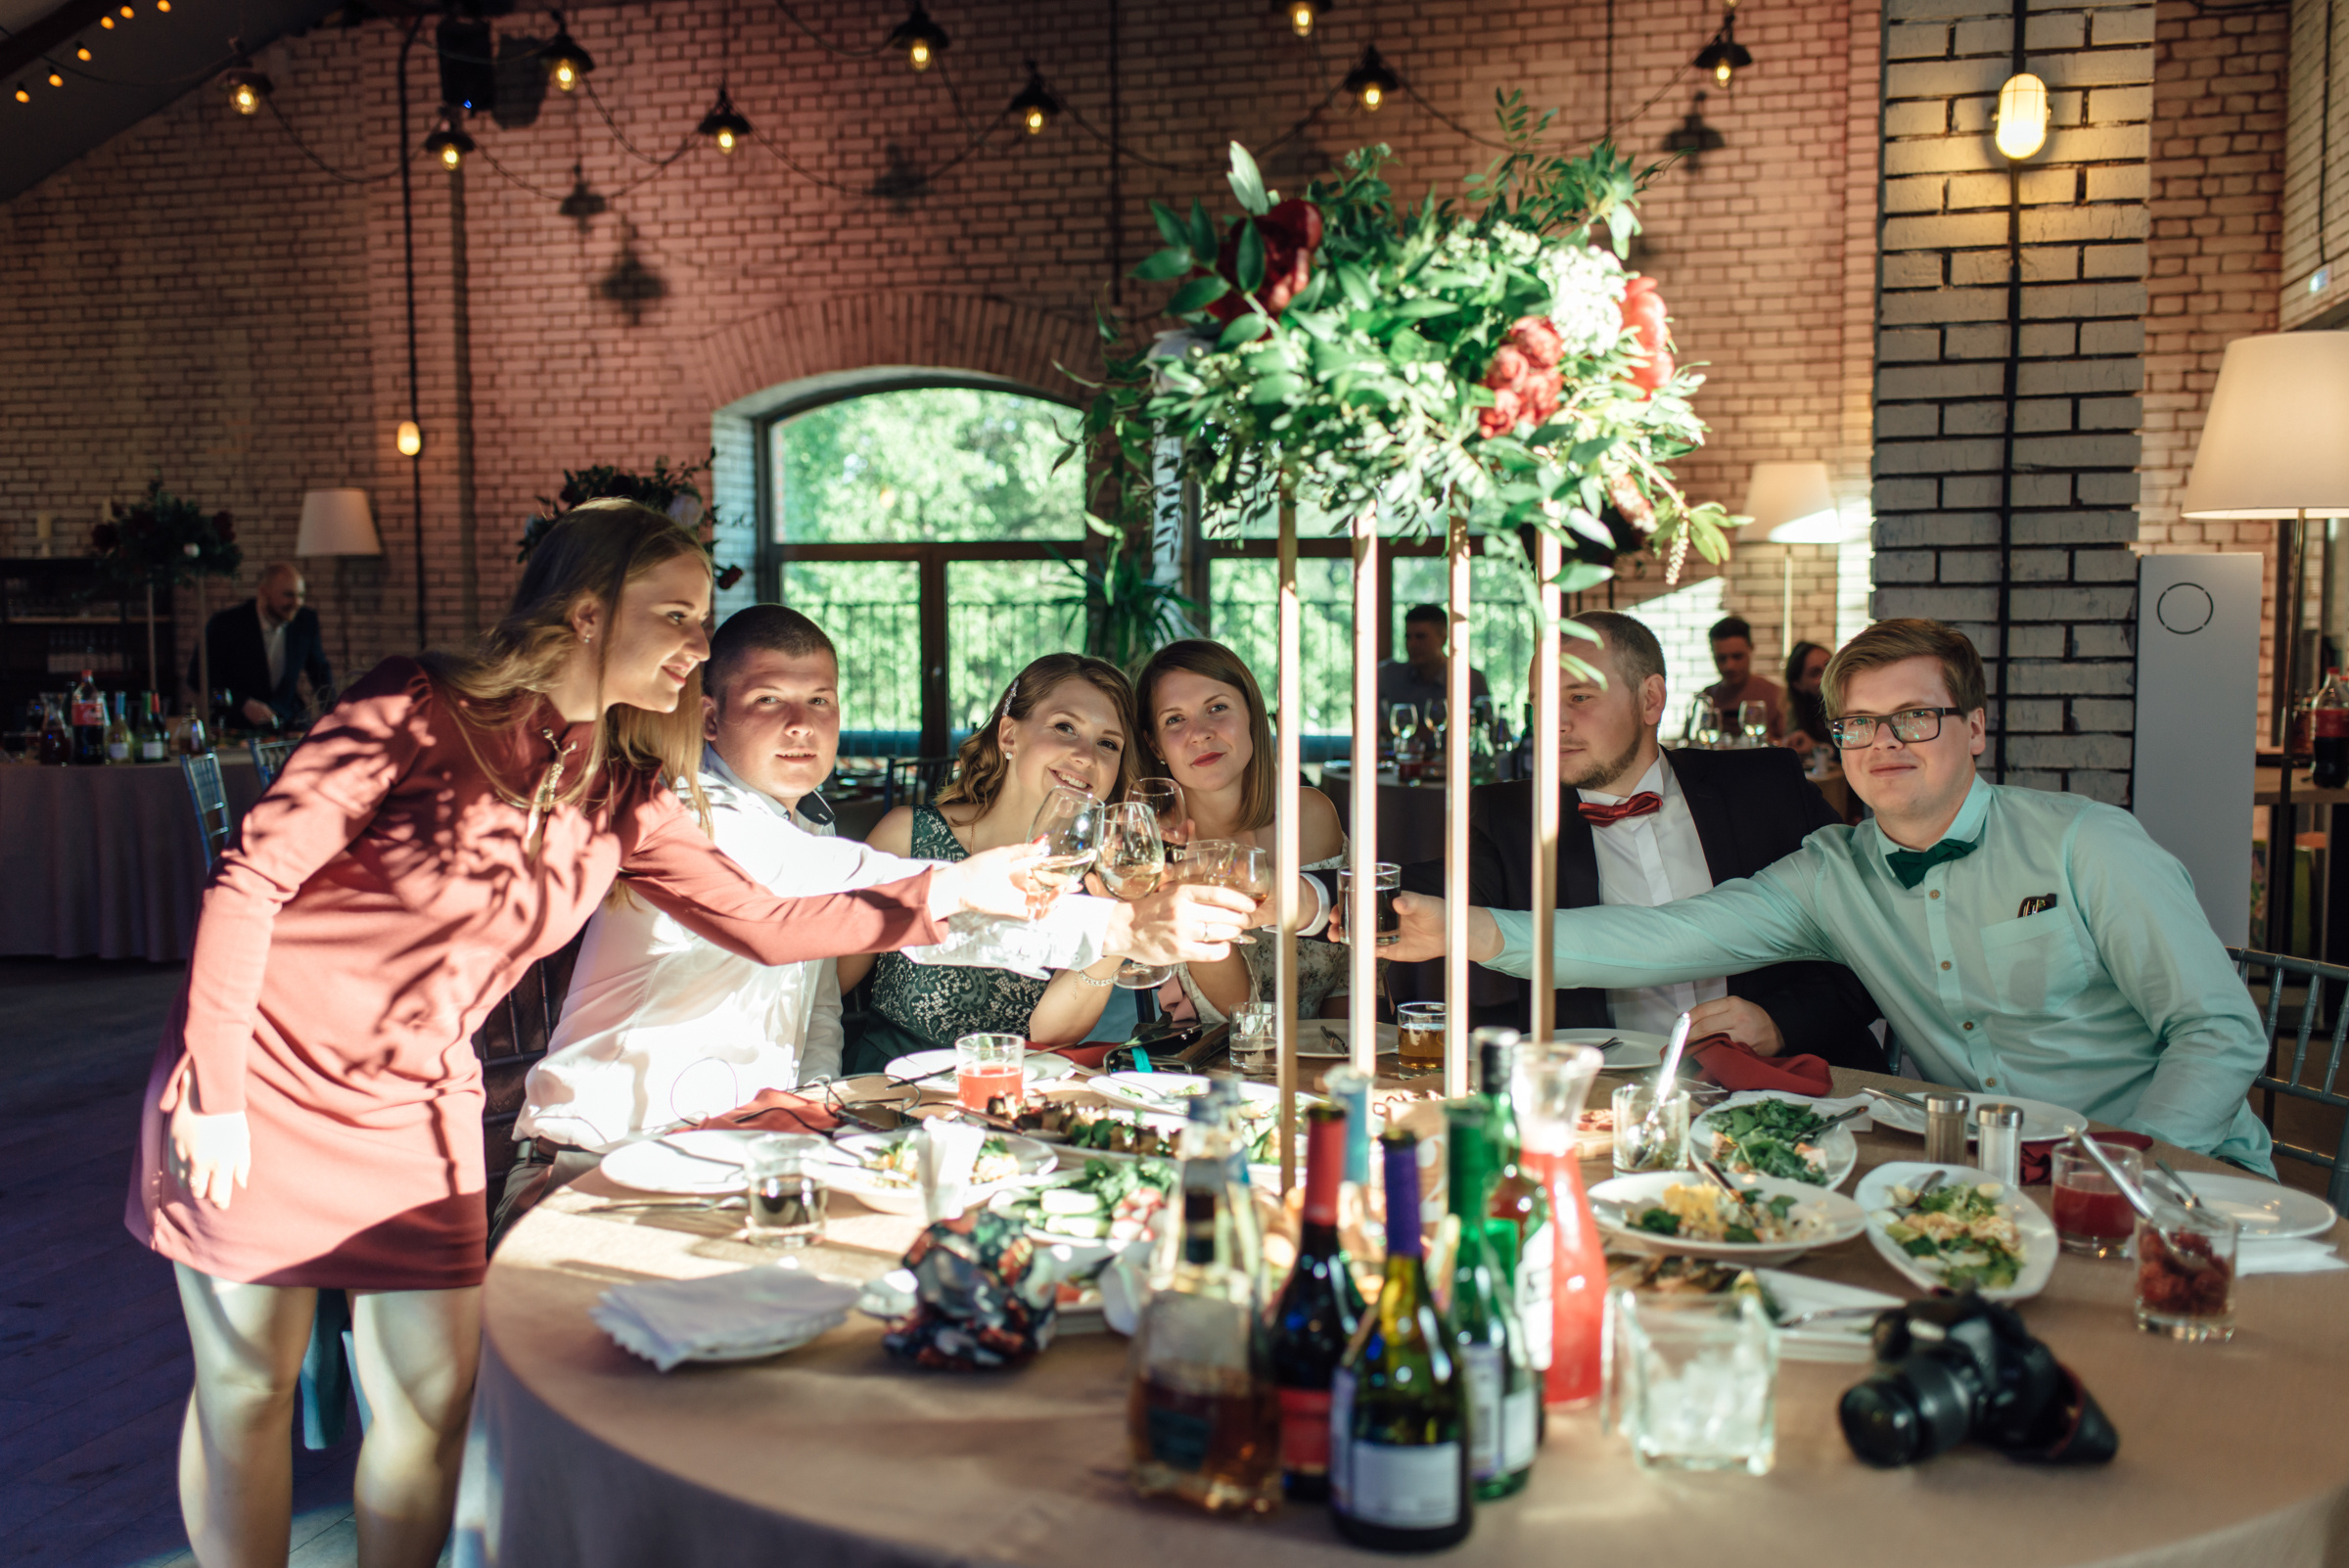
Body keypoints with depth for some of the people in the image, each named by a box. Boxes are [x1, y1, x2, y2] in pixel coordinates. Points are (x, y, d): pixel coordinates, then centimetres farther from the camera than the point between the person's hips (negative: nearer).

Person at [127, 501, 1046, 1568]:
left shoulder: (622, 794, 0)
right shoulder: (423, 712, -18)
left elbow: (762, 923, 2)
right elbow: (252, 876, -17)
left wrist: (942, 892, -7)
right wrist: (214, 1093, -18)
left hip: (418, 1102, 5)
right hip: (265, 1081, -5)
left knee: (432, 1398, 6)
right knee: (250, 1385, 5)